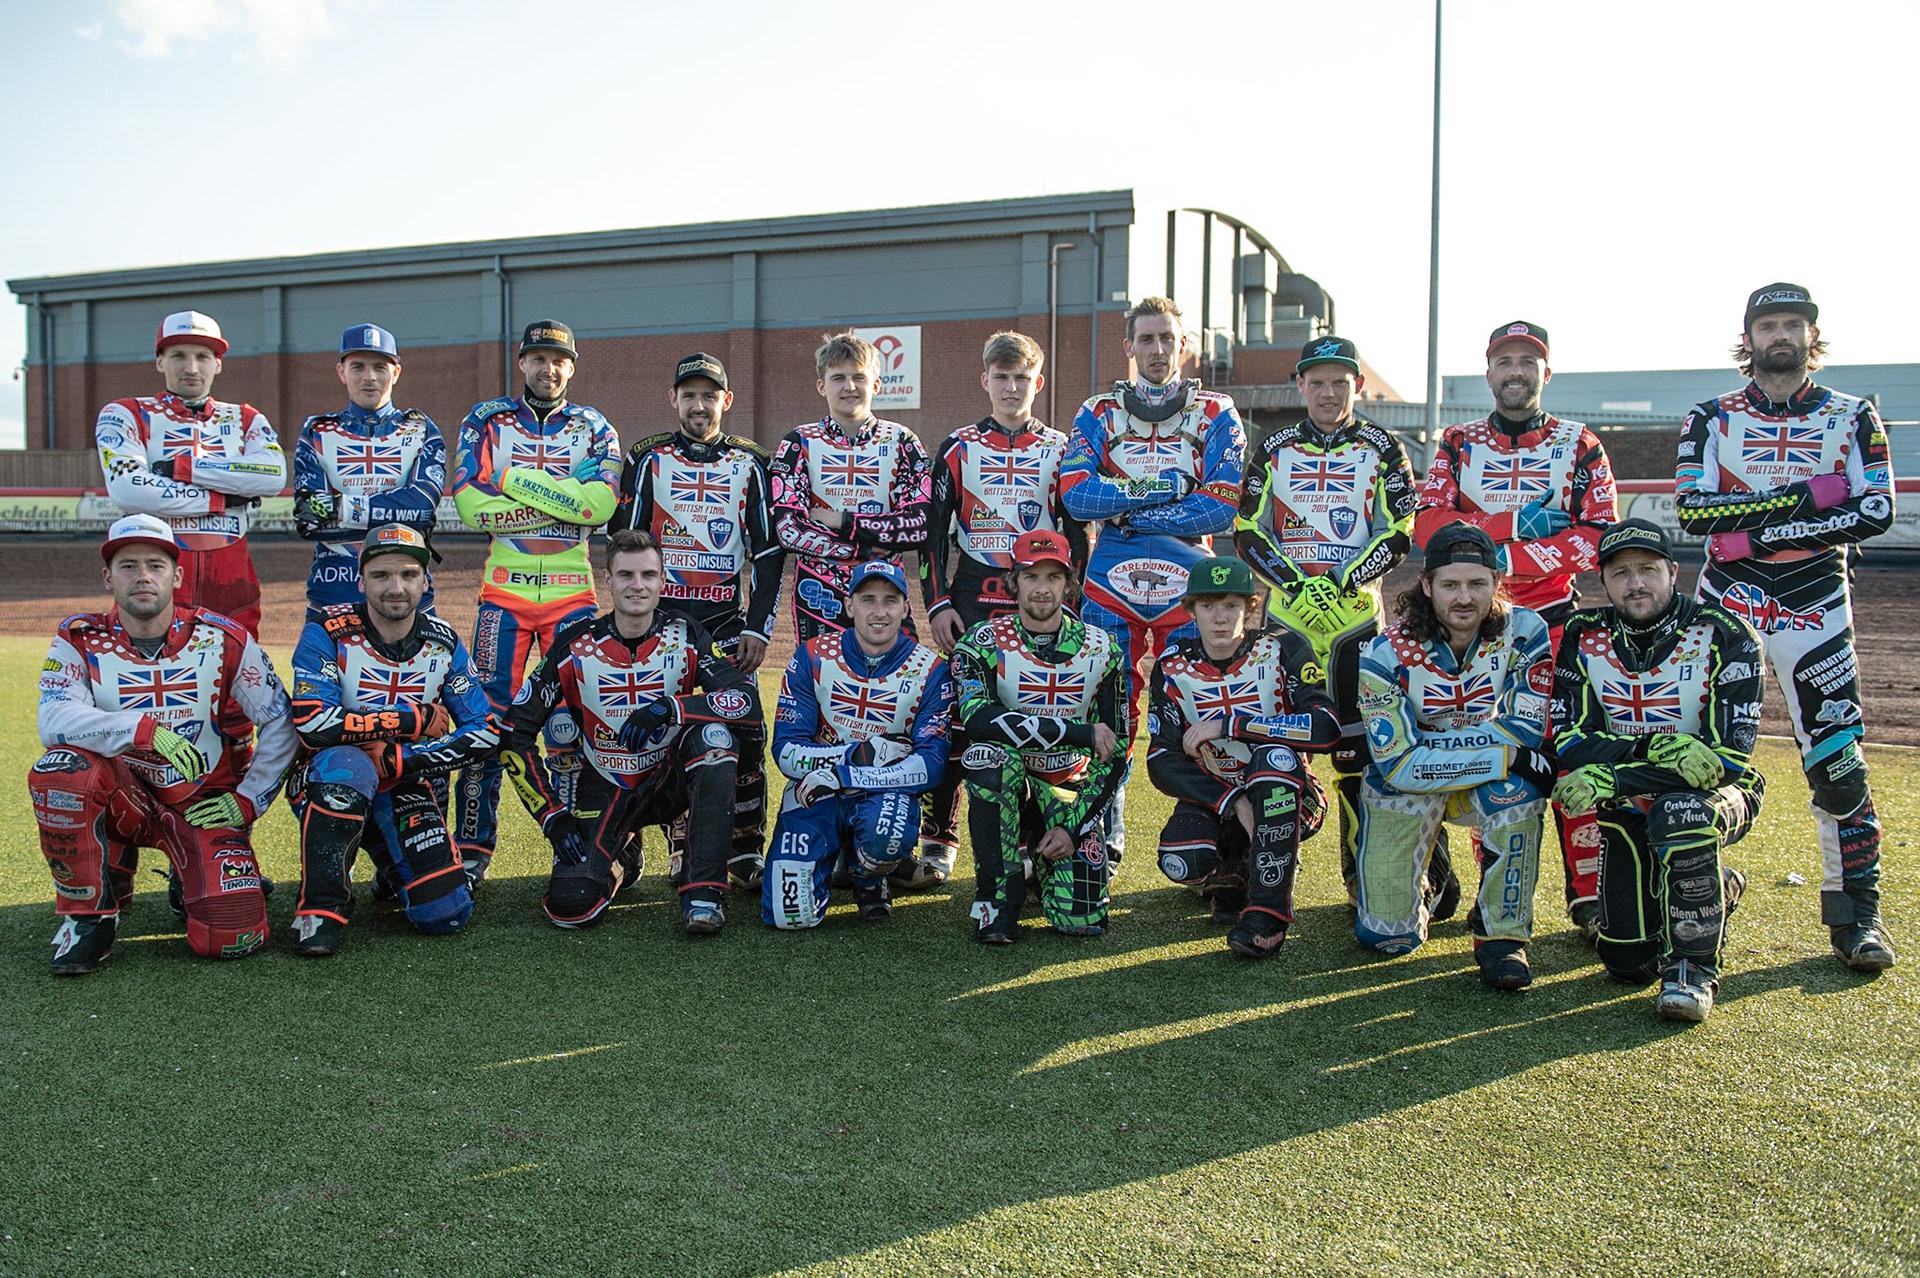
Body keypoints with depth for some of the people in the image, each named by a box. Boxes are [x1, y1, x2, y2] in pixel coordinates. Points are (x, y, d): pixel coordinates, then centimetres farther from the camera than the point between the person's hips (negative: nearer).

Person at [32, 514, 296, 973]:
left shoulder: (223, 640, -7)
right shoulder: (81, 640, -5)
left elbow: (280, 724, -3)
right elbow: (54, 720, -23)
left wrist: (248, 801, -7)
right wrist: (143, 729, -37)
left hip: (204, 804, -1)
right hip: (124, 796, 1)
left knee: (231, 936, -22)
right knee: (60, 768, -33)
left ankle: (192, 881, 17)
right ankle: (89, 912, -11)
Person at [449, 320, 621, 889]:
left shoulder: (592, 427, 8)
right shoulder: (487, 420, 7)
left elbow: (601, 502, -12)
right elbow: (472, 504, -8)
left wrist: (514, 479, -11)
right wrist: (564, 500, -10)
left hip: (571, 591, 0)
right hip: (504, 588, 0)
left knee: (571, 722, 2)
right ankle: (471, 851, 8)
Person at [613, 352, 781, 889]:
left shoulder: (751, 463, 9)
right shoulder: (647, 458, 7)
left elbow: (769, 552, 7)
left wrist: (757, 628, -1)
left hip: (728, 618, 1)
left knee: (745, 733, -6)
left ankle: (746, 852, 6)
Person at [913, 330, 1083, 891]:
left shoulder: (1059, 450, 8)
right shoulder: (959, 448, 7)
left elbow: (1075, 534, 10)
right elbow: (935, 532, 7)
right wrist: (937, 603, -1)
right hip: (972, 602, 0)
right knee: (959, 717, -2)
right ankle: (938, 839, 6)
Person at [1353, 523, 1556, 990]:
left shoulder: (1524, 632, -15)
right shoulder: (1386, 655, -20)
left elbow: (1526, 731, -21)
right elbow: (1399, 764, -25)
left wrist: (1434, 744, -24)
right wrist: (1503, 754, -30)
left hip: (1490, 783, 1)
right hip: (1404, 786, -1)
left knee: (1516, 786, -36)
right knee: (1388, 937, -8)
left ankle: (1501, 933, -19)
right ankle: (1421, 884, 28)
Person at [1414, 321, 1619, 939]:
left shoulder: (1580, 446, 8)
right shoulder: (1457, 445, 11)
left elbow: (1597, 538, -4)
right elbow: (1427, 527, -4)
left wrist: (1504, 558, -14)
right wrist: (1518, 524, -12)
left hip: (1556, 620, -1)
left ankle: (1589, 894, 1)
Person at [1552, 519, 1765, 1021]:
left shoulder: (1724, 636, -15)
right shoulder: (1583, 636, -5)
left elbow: (1728, 757, -22)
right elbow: (1570, 743, -10)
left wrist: (1613, 777, -28)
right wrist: (1652, 746, -27)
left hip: (1714, 795, -3)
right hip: (1627, 811, 4)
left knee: (1680, 814, -41)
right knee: (1628, 962, -2)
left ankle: (1693, 965, -18)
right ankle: (1718, 890, 31)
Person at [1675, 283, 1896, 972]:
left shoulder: (1852, 417, 5)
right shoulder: (1711, 418, 5)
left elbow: (1877, 511, -8)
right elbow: (1691, 509, -9)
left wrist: (1761, 532, -16)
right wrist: (1799, 497, -16)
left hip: (1814, 606, 0)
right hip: (1725, 603, 1)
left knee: (1839, 763, -4)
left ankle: (1855, 913, 7)